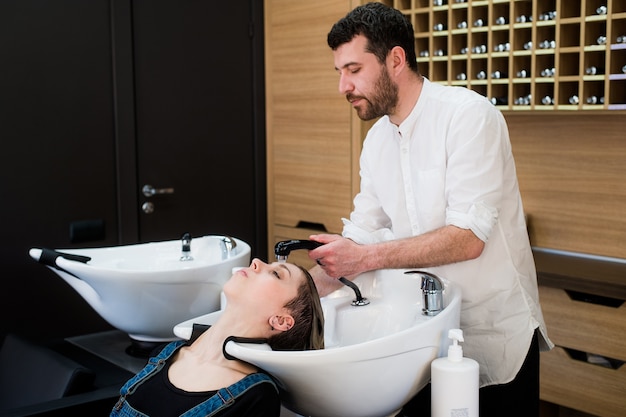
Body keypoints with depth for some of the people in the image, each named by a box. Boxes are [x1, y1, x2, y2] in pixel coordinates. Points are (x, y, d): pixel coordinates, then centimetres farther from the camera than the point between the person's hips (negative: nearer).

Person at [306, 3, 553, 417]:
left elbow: (468, 238, -25)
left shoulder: (468, 116, -19)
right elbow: (362, 235, 5)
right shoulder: (377, 140, 5)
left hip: (492, 331, -6)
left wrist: (366, 257, -28)